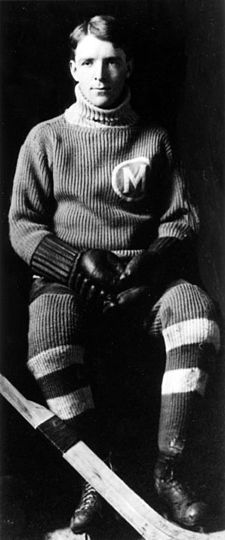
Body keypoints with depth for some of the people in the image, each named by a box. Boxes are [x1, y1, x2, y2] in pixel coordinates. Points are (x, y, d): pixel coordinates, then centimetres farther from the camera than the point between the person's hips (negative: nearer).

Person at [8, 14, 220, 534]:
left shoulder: (153, 140, 14)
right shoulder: (46, 138, 10)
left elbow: (182, 219, 12)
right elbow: (23, 225, 5)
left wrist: (152, 257, -10)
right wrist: (79, 261, -13)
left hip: (146, 272, 1)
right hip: (68, 275, -1)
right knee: (47, 339, -34)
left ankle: (169, 469, -19)